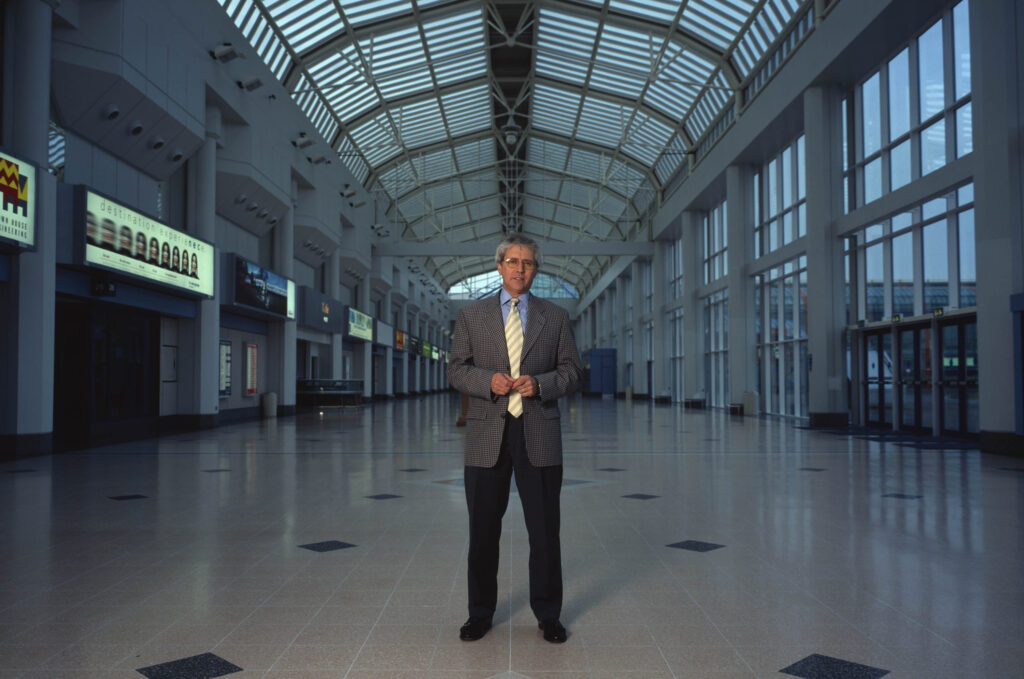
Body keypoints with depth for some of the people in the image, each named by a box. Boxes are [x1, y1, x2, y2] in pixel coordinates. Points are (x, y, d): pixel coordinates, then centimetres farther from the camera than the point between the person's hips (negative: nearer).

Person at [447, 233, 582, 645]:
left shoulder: (556, 317, 9)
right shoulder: (471, 316, 8)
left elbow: (572, 370, 7)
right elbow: (456, 370, 6)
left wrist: (540, 384, -12)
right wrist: (488, 381, -14)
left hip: (539, 435, 0)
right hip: (487, 434, 0)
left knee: (545, 530, 6)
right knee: (483, 529, 8)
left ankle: (548, 614, 22)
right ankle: (480, 614, 24)